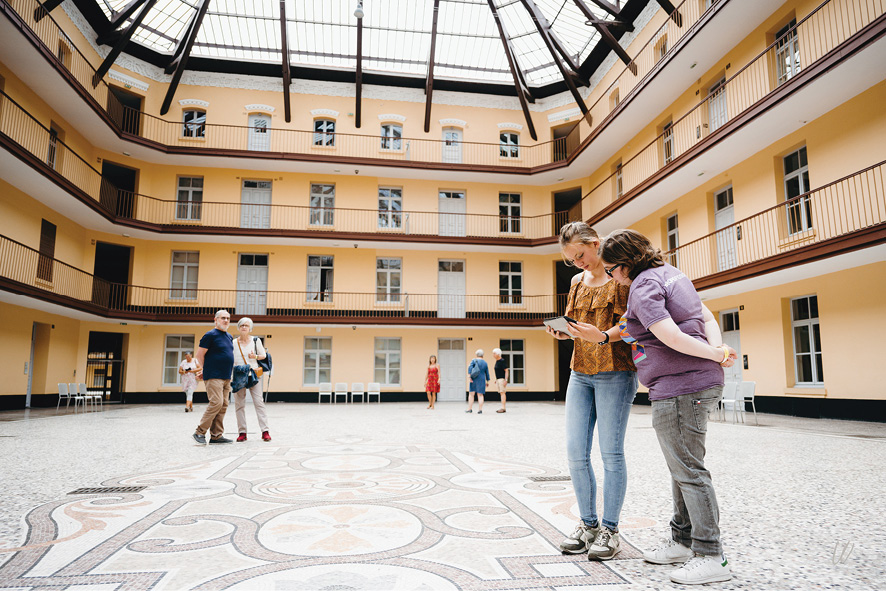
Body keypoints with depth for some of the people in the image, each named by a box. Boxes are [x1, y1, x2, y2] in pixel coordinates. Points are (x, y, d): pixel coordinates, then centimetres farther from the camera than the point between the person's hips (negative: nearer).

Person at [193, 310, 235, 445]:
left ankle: (216, 435, 10)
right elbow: (199, 355, -5)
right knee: (216, 403, -15)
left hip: (226, 377, 8)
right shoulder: (210, 335, -6)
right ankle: (200, 432, -3)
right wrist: (207, 370, 5)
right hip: (213, 377, -8)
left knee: (223, 406, 5)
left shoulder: (229, 337, 17)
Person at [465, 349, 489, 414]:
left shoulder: (474, 360, -1)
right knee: (480, 395, 3)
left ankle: (470, 409, 3)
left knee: (471, 394, 4)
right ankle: (480, 410, -3)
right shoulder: (485, 363, 8)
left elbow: (470, 367, -19)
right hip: (482, 380, 2)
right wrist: (487, 381, 19)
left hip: (474, 379, -2)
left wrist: (469, 375, -24)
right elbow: (487, 373, 11)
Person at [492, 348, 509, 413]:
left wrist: (505, 380, -23)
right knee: (501, 393, 7)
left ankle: (503, 408, -13)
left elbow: (506, 371, -17)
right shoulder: (497, 361, 14)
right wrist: (496, 379, 21)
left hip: (503, 379, -9)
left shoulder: (502, 361, -14)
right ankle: (503, 408, 8)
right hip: (498, 379, 9)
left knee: (502, 393, -11)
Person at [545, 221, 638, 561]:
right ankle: (588, 524, 18)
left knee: (611, 453, -2)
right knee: (576, 453, 4)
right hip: (580, 374, 7)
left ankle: (610, 530, 11)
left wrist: (603, 336, -28)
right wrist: (561, 331, -2)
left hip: (615, 372, -6)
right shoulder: (577, 282, 16)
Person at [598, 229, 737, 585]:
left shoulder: (643, 286, -14)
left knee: (688, 470, -3)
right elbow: (707, 317, 16)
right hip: (699, 383, 11)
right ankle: (682, 542, 29)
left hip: (679, 387, -11)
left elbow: (669, 335, -23)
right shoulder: (669, 274, 17)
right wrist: (717, 348, 0)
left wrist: (715, 355, -11)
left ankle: (710, 557, 5)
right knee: (682, 467, 17)